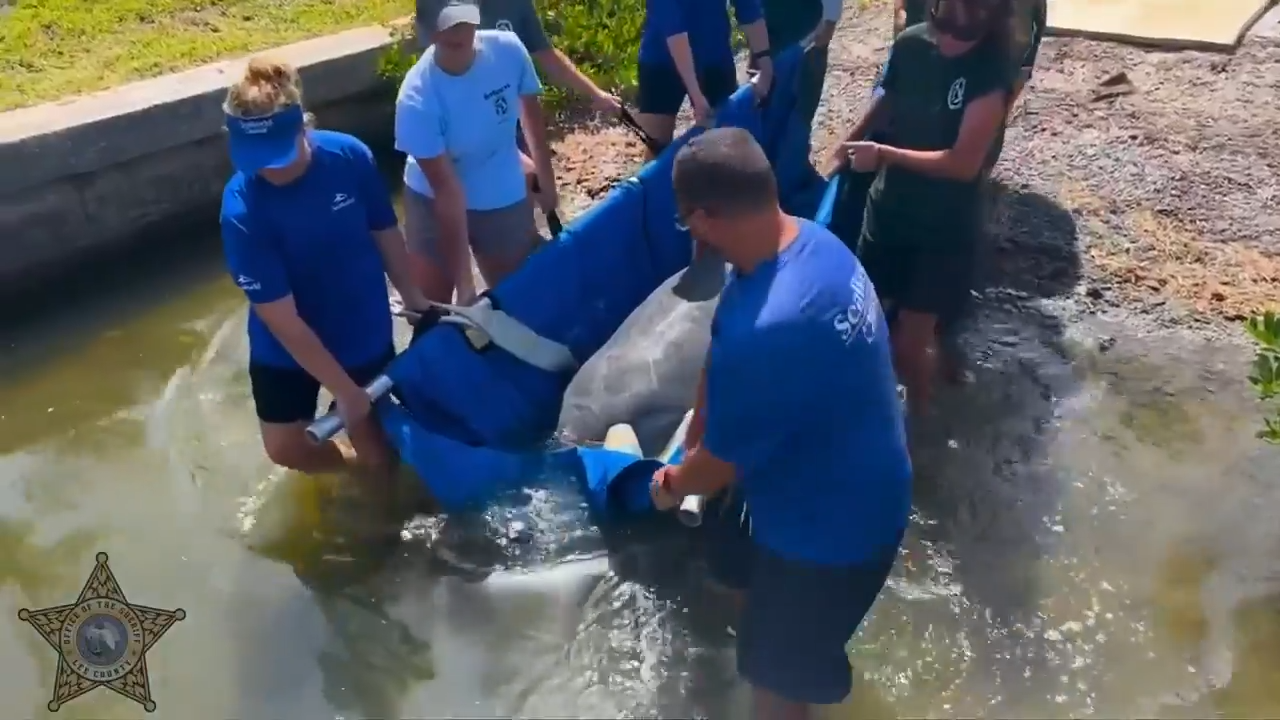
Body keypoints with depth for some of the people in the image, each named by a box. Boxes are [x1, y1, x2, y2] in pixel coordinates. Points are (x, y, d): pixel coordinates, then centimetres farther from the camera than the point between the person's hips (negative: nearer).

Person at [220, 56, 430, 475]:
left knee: (376, 446, 9)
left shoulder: (351, 157, -21)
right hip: (286, 350, -1)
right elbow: (281, 319, -24)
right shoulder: (242, 211, -28)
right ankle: (355, 463, 40)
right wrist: (344, 392, -21)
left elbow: (386, 233, -3)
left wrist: (415, 300, 7)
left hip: (365, 333, 1)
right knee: (284, 449, 9)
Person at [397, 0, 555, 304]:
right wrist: (463, 279, -27)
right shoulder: (417, 99, -29)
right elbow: (447, 189, -27)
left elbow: (531, 108, 1)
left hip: (505, 201, 3)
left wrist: (545, 177, 11)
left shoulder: (507, 49, -21)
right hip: (434, 203, -3)